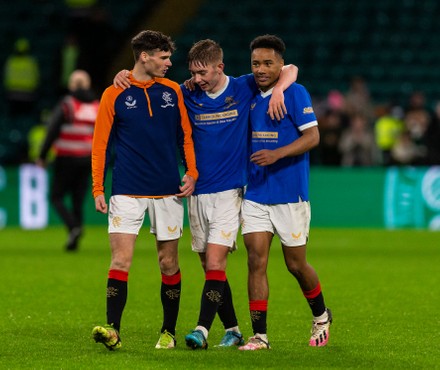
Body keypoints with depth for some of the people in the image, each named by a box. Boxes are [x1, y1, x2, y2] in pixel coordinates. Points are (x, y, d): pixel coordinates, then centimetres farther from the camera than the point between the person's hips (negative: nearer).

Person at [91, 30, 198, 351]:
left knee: (169, 263, 6)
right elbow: (101, 143, 2)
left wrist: (192, 173, 2)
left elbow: (185, 135, 14)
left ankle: (169, 332, 16)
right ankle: (113, 330, -15)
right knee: (120, 259, -12)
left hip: (168, 192, 3)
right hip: (127, 191, -2)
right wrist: (98, 189, -3)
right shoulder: (114, 95, -1)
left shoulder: (173, 91, 7)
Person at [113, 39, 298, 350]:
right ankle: (232, 330, 16)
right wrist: (126, 75, -5)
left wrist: (278, 90, -15)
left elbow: (290, 70, 4)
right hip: (198, 193, 4)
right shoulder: (188, 95, 5)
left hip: (229, 191, -4)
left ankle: (202, 330, -21)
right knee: (211, 266, 5)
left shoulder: (244, 89, 0)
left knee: (215, 260, -15)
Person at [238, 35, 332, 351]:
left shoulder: (295, 93, -9)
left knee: (296, 264, 6)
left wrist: (277, 154, -27)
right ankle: (259, 336, -5)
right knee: (256, 260, -6)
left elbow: (312, 136, -15)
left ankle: (321, 316, 33)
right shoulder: (252, 97, 9)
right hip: (255, 193, 5)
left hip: (290, 194, -5)